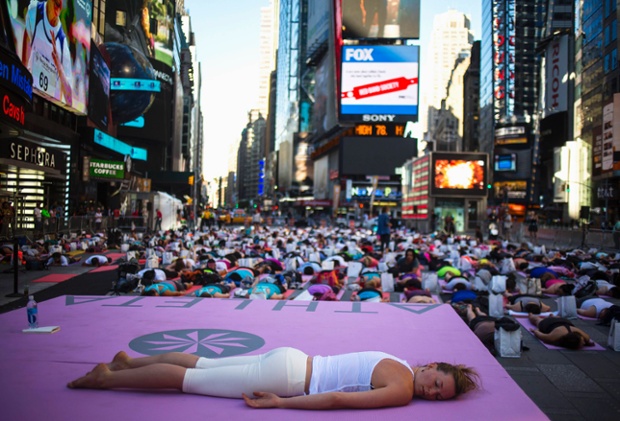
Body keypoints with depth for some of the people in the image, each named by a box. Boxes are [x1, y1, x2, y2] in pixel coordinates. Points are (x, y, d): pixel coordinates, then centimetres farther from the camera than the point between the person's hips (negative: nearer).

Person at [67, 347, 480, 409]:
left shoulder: (400, 363, 11)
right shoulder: (402, 390, -16)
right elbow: (337, 400, -23)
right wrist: (281, 404, -18)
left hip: (292, 359, 7)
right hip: (289, 376, -7)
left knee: (201, 364, 16)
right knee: (190, 380, 0)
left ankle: (129, 360, 27)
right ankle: (107, 377, 10)